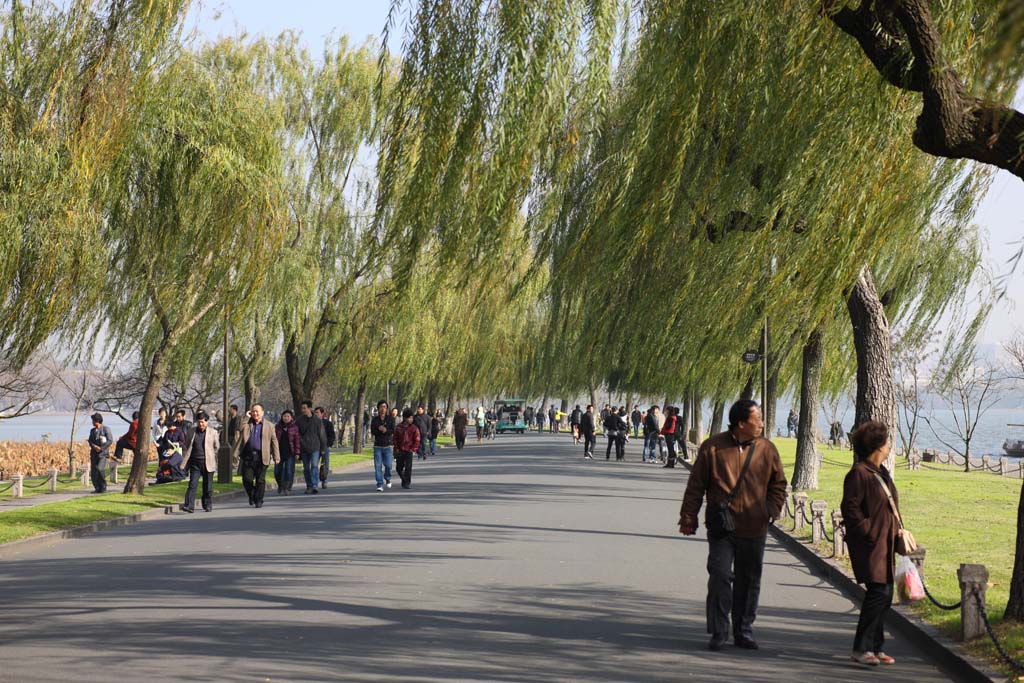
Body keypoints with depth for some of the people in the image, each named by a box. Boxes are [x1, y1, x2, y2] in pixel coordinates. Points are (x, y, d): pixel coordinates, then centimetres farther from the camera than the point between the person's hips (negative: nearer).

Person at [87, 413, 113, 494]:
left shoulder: (106, 429, 0)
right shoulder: (92, 430, 16)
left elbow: (110, 440, -8)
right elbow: (90, 441, 9)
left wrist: (101, 448, -13)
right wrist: (95, 447, -12)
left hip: (103, 453, -6)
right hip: (94, 453, 6)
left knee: (100, 469, -21)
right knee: (93, 472, -2)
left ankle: (103, 487, -8)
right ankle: (97, 488, 6)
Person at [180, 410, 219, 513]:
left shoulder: (213, 432, 3)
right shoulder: (192, 432, 8)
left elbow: (216, 447, 11)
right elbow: (188, 448, 11)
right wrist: (184, 463, 5)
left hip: (208, 463, -1)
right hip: (195, 463, 1)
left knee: (208, 486, 7)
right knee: (192, 485, -8)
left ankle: (208, 505, 20)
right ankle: (189, 506, -13)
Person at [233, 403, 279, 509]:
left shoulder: (269, 426, 9)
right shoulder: (246, 424, 12)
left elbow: (274, 442, 7)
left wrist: (276, 457, 2)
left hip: (262, 457, -1)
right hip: (248, 456, 1)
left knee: (260, 480, -1)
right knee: (247, 479, -3)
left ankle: (258, 501, 10)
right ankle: (252, 496, 21)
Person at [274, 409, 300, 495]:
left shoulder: (294, 427, 1)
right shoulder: (277, 427, 9)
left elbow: (297, 440, -1)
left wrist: (297, 452, -7)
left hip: (290, 453, -2)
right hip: (279, 452, 3)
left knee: (289, 471, -5)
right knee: (277, 472, 3)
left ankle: (287, 489, 2)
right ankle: (280, 486, 27)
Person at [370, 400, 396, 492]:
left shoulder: (390, 418, 1)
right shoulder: (374, 419, 4)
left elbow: (393, 431, -10)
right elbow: (372, 431, -8)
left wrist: (385, 430, -22)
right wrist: (381, 429, -21)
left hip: (387, 445, -1)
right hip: (377, 446, 1)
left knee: (388, 465, -5)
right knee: (378, 466, -5)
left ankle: (387, 479, 26)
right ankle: (380, 485, -2)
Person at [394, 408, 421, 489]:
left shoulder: (414, 428, -2)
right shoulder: (398, 428, 4)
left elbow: (417, 440, -1)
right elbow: (395, 439, 10)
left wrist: (413, 449, -9)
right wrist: (396, 449, 1)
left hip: (409, 451, -3)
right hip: (400, 451, 3)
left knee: (408, 467, -9)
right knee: (398, 468, 8)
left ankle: (407, 483, 3)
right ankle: (404, 480, 29)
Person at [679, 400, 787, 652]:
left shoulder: (767, 449, 5)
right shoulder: (713, 447, -2)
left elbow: (778, 484, 16)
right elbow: (696, 485, 3)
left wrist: (772, 510, 0)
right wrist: (688, 517, 2)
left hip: (754, 529, 3)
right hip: (721, 527, -3)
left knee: (749, 582, 9)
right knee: (720, 577, -8)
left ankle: (744, 632, 21)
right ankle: (719, 632, 3)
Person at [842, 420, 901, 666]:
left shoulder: (881, 473, 17)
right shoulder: (859, 474, -14)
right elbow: (850, 508, -16)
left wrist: (896, 531, 17)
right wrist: (869, 532, -17)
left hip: (884, 544, 10)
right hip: (870, 545, -10)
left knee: (884, 595, 10)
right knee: (879, 592, -14)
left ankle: (875, 647, 17)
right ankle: (861, 648, -10)